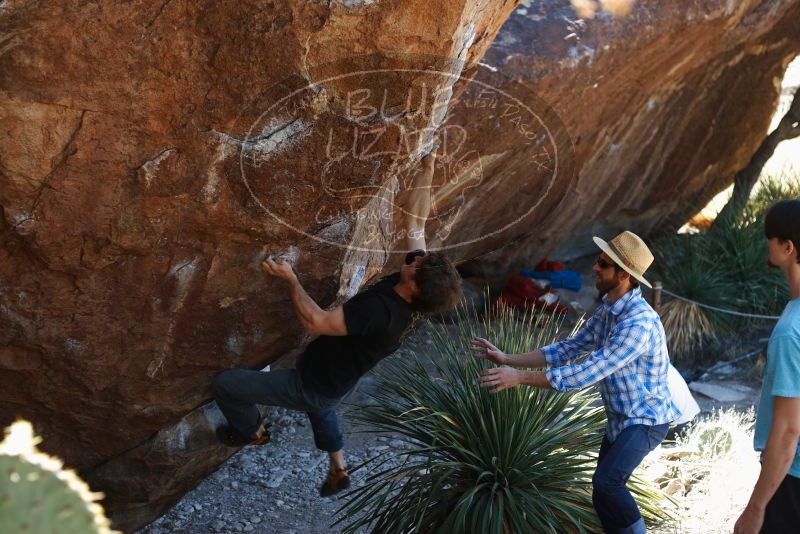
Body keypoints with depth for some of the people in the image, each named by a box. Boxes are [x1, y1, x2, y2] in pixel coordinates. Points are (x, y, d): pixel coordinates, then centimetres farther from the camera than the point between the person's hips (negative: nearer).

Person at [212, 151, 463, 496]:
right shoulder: (410, 295, -16)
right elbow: (415, 223, -8)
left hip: (311, 388, -8)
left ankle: (252, 432, 32)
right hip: (339, 385, 8)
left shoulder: (378, 311, -41)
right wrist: (427, 171, -4)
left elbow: (315, 322, -38)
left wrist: (290, 279, -29)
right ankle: (339, 470, 47)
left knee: (225, 383, 4)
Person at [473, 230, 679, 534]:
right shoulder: (605, 312, 2)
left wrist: (520, 378, -32)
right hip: (619, 418, 9)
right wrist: (508, 359, -1)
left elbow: (587, 373, -34)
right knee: (604, 496, 14)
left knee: (606, 482, -29)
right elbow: (568, 349, 6)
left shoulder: (640, 322, -29)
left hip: (645, 419, -9)